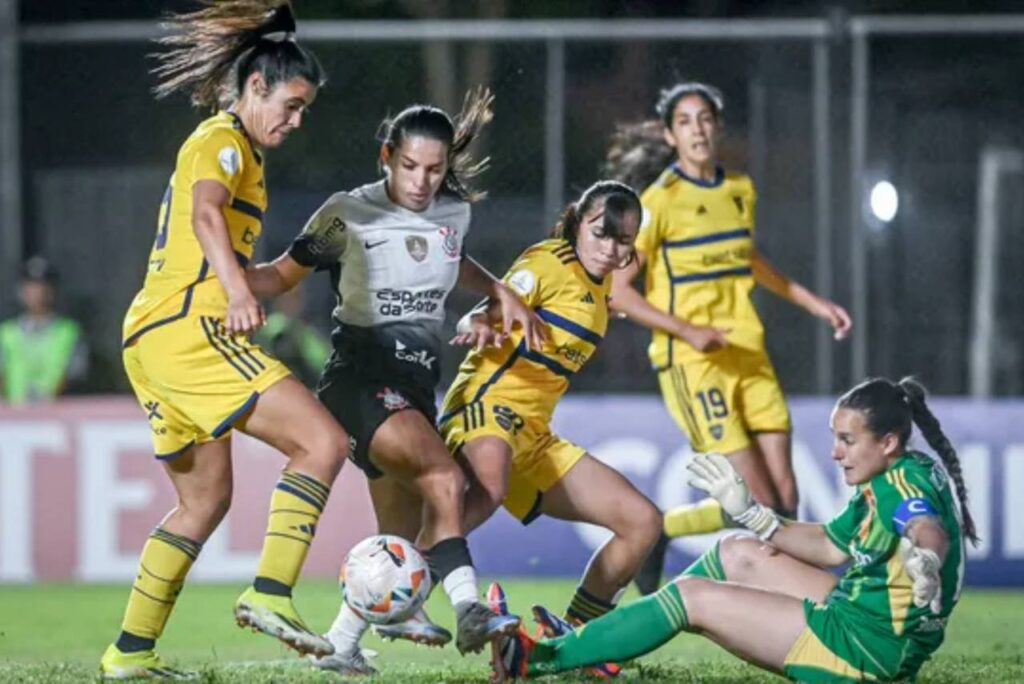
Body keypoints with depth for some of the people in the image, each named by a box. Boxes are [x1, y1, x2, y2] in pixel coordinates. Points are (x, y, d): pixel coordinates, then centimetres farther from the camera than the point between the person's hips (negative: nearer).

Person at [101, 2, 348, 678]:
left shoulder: (233, 146, 26)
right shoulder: (223, 141, -5)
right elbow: (206, 214, -25)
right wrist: (238, 292, -41)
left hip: (150, 335, 10)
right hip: (188, 326, -10)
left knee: (206, 500, 16)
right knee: (324, 441, -17)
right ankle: (271, 595, -26)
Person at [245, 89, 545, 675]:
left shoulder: (454, 214, 7)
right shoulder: (349, 214, -7)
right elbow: (284, 274, -1)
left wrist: (502, 293, 14)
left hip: (417, 384, 7)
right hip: (360, 377, -7)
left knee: (403, 534, 7)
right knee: (444, 482, -30)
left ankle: (343, 644, 18)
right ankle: (469, 609, -38)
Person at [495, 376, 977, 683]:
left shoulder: (907, 482, -20)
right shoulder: (884, 482, 10)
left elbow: (931, 532, -43)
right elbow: (832, 547, 20)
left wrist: (925, 560, -67)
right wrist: (750, 513, 20)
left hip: (868, 643, -10)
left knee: (694, 596, -6)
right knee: (737, 554, 19)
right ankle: (584, 641, 23)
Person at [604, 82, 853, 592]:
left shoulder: (740, 191, 11)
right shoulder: (659, 201, -9)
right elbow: (617, 291, -11)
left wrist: (813, 303, 28)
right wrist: (688, 331, -20)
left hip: (750, 357, 6)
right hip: (692, 363, -6)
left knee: (786, 498, -3)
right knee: (759, 502, -11)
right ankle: (654, 532, 11)